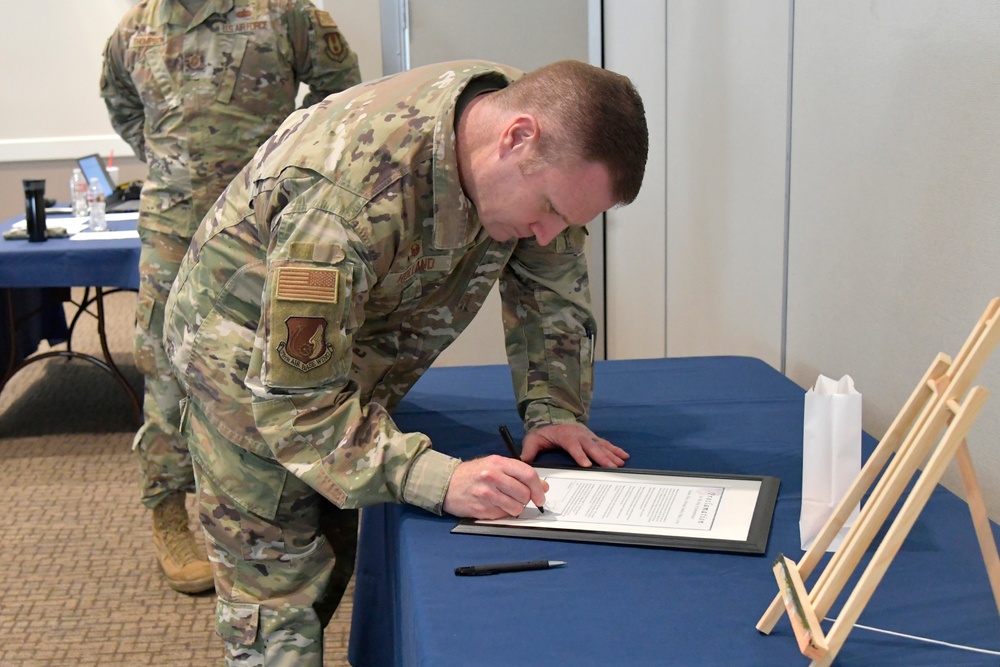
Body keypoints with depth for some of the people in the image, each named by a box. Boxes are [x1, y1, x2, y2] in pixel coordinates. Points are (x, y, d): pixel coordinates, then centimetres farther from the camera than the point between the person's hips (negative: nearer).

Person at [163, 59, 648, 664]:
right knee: (279, 598, -8)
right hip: (251, 356, -7)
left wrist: (553, 407, -12)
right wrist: (440, 480, -45)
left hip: (347, 349, 7)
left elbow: (552, 287, -1)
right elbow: (293, 398, -36)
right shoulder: (353, 196, -40)